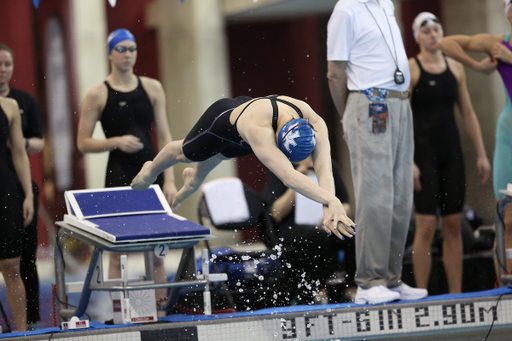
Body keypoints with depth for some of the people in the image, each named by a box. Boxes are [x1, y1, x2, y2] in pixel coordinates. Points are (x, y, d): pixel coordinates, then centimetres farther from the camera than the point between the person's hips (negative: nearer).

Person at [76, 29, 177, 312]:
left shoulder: (152, 88, 8)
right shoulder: (98, 95, -2)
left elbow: (164, 136, 7)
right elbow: (83, 143, -1)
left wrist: (169, 180, 0)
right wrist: (117, 142, -16)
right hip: (118, 177, -3)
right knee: (118, 252, -3)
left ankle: (162, 311, 11)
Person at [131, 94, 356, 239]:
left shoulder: (314, 125, -43)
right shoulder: (258, 128, -57)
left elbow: (324, 168, -55)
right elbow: (288, 176, -69)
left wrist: (330, 209, -74)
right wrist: (331, 200, -80)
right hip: (223, 119, -4)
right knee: (184, 152, 29)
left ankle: (193, 178, 75)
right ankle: (151, 170, 65)